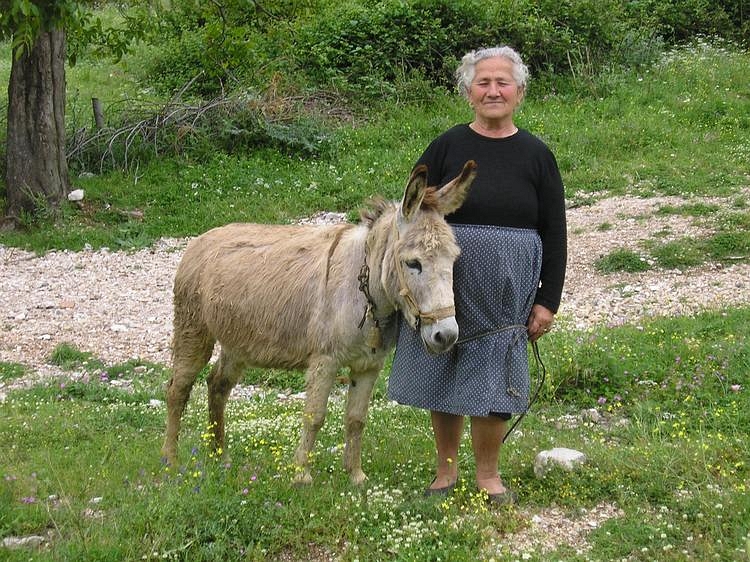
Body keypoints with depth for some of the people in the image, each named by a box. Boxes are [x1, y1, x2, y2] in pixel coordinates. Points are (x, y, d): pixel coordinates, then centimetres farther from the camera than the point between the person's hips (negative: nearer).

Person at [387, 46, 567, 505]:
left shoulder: (536, 155, 0)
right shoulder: (446, 148, -1)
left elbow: (555, 234, 2)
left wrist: (548, 301, -1)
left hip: (506, 294, -1)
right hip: (447, 289, 1)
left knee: (492, 381, 5)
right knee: (443, 379, 9)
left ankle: (488, 473, 23)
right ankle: (446, 469, 27)